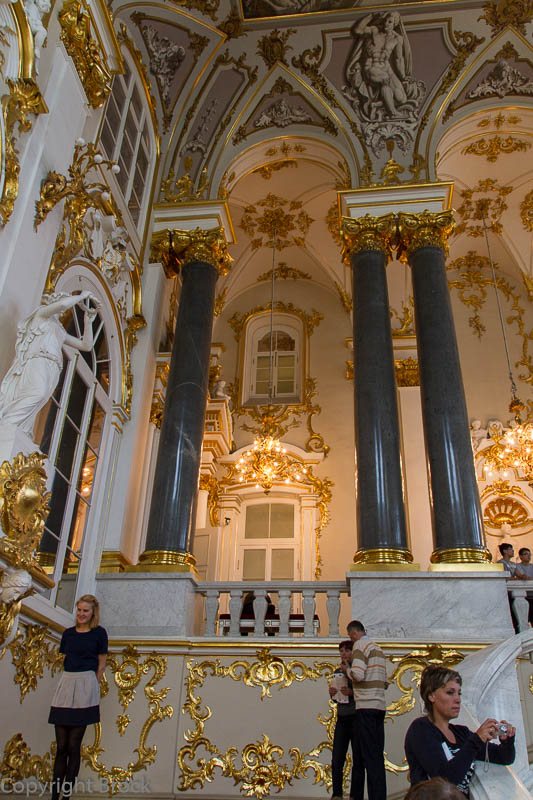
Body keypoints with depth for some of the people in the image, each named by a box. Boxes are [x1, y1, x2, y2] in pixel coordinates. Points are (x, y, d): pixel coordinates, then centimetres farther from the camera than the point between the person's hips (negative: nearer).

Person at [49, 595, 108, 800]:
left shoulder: (99, 633, 0)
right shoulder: (68, 633, 13)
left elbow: (101, 665, 4)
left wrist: (91, 685, 2)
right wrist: (71, 680, 11)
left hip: (85, 685, -4)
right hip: (66, 683, 4)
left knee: (73, 745, -1)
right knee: (61, 746, 5)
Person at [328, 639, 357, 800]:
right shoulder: (337, 672, 13)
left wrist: (352, 693, -23)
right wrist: (332, 694, 1)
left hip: (356, 718, -5)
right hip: (341, 719, 6)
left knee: (357, 760, 0)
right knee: (336, 761, 4)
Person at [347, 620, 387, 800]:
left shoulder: (360, 644, -6)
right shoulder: (378, 648, 19)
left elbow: (358, 674, -20)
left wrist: (347, 670, 1)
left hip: (366, 706, -8)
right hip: (380, 705, 8)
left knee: (369, 755, -6)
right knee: (377, 754, 11)